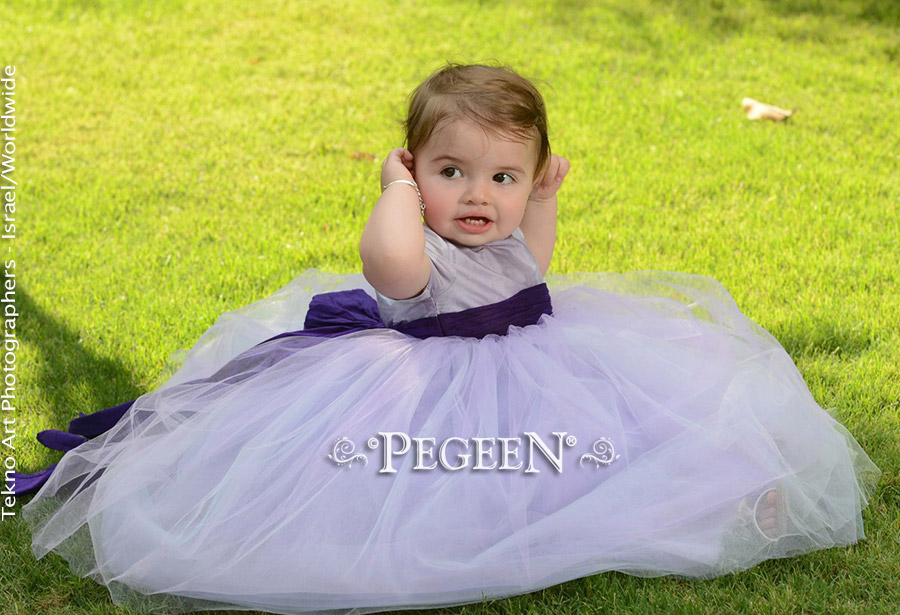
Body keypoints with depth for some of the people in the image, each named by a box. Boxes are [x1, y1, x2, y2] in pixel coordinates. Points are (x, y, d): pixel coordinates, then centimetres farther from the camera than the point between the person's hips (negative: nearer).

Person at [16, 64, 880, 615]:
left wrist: (545, 201, 19)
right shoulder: (424, 256, -24)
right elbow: (392, 262, -54)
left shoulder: (503, 243, 4)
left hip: (515, 376, 8)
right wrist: (398, 187, -34)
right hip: (427, 396, -8)